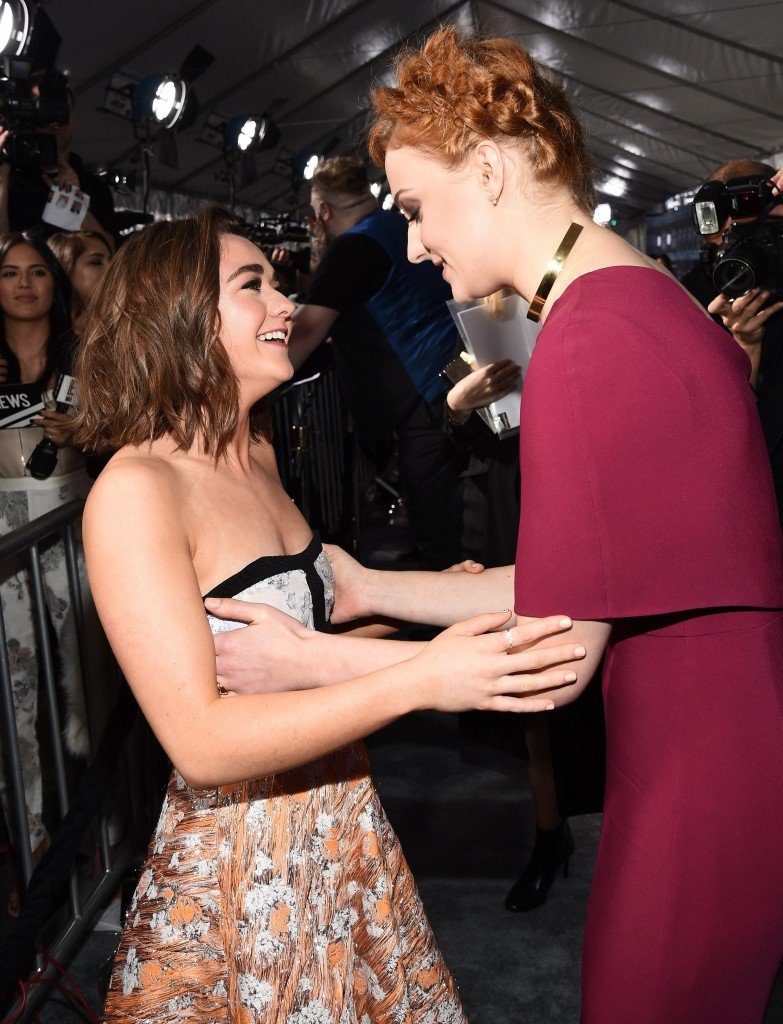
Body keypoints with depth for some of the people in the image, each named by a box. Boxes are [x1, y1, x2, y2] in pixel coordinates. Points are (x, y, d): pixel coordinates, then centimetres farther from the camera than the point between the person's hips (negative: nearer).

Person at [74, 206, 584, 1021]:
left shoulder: (256, 454, 7)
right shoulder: (134, 490, -20)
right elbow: (202, 740, -26)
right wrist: (417, 680, -31)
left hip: (344, 830, 8)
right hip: (237, 869, -7)